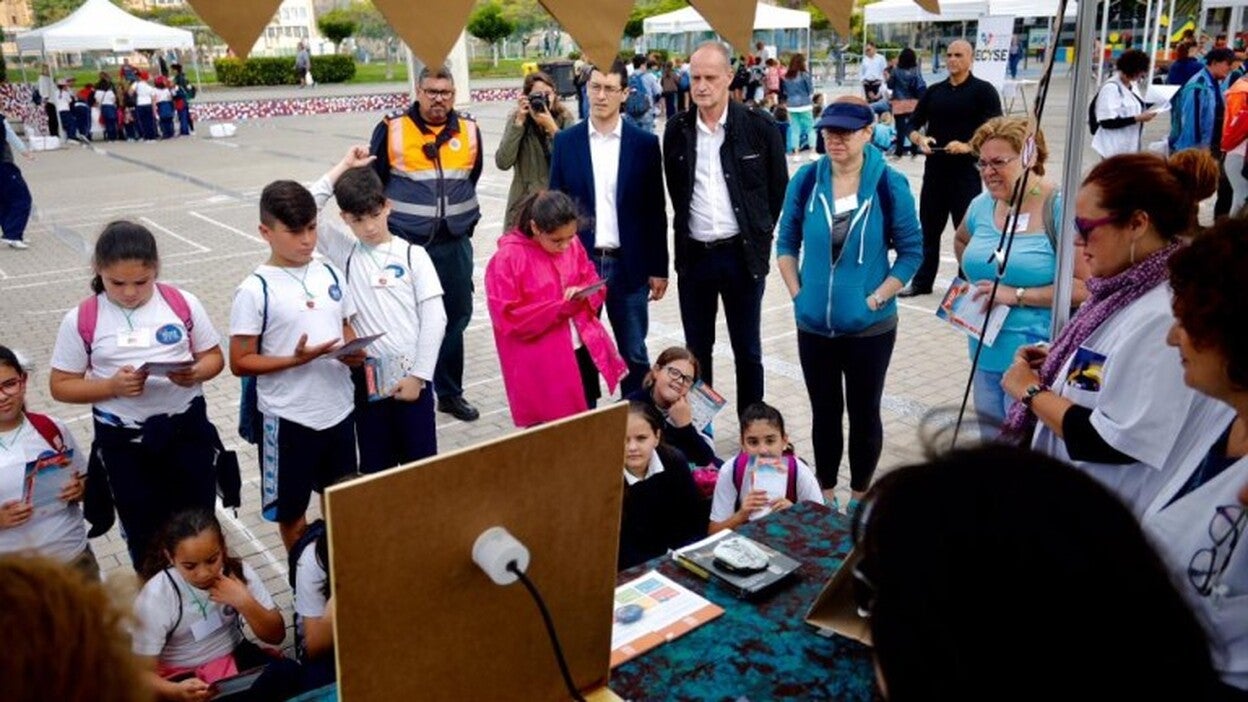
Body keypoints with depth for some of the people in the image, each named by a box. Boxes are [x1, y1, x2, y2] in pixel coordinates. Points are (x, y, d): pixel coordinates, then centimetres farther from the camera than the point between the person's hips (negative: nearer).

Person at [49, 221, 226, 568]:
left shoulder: (183, 304, -6)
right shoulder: (81, 320, -8)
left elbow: (213, 357, 3)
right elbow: (61, 386, -3)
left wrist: (194, 373, -20)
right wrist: (111, 386, -21)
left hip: (187, 429, 1)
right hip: (122, 441, 0)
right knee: (145, 535, 15)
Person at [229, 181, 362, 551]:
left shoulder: (331, 274, 2)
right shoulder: (255, 290, -13)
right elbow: (240, 362, -12)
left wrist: (354, 352, -8)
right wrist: (295, 359, -25)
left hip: (339, 409, 5)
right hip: (288, 418, -4)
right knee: (291, 509, 13)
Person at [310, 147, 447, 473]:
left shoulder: (413, 255, 0)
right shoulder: (345, 253, 5)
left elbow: (434, 317, -5)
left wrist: (418, 375, -9)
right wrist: (342, 169, -4)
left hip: (411, 378, -1)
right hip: (367, 379, 2)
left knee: (421, 462, 8)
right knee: (375, 467, 11)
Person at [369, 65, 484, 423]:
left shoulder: (469, 130, 4)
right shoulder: (391, 129, -5)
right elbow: (373, 181, 3)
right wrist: (384, 224, 5)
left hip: (455, 244, 3)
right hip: (405, 244, -3)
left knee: (456, 318, 10)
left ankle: (450, 392, 25)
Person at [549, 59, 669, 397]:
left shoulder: (645, 143, -1)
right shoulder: (566, 141, 2)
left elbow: (655, 211, 1)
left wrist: (659, 268, 0)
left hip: (629, 265, -1)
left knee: (634, 353, 9)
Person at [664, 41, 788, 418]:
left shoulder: (759, 127, -7)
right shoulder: (677, 129, 2)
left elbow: (779, 189, 2)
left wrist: (759, 234, 4)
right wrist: (687, 229, 10)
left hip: (742, 254, -2)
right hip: (693, 255, 3)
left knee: (747, 351, 9)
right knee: (697, 350, 13)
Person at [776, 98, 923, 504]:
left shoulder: (889, 185, -10)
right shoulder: (806, 180, -3)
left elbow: (911, 251, -3)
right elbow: (786, 241, 8)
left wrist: (877, 298, -10)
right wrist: (796, 292, -1)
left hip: (869, 327, -2)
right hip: (814, 325, 2)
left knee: (864, 413, 11)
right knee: (824, 411, 16)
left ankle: (860, 497, 30)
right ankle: (824, 492, 33)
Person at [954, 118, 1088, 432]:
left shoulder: (1059, 208, -15)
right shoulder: (982, 205, 7)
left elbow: (1086, 287, -20)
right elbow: (962, 242, 30)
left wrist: (1017, 294, -19)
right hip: (986, 356, 7)